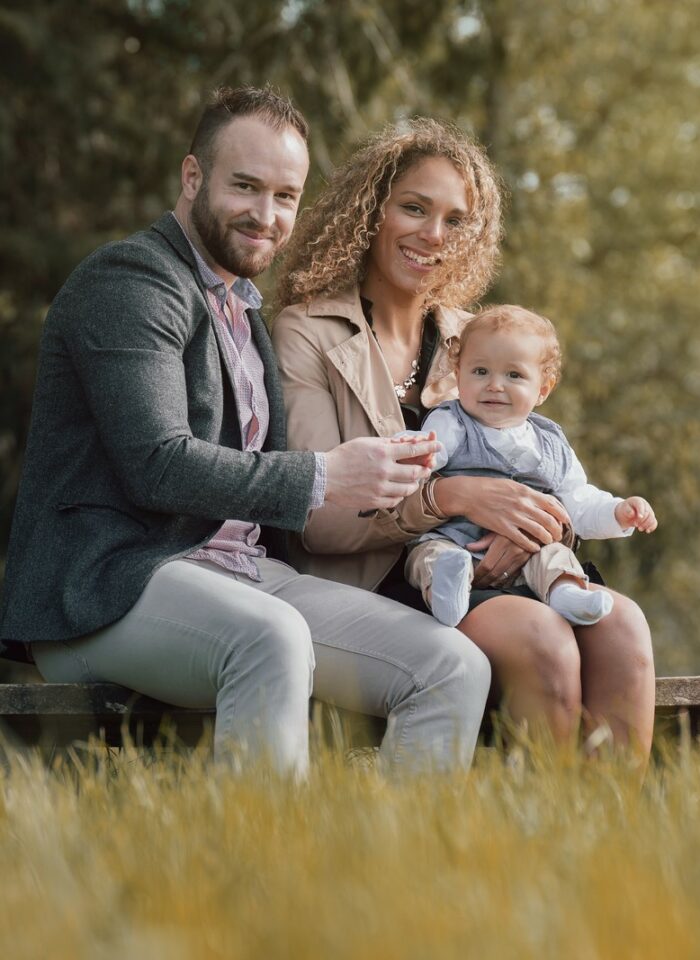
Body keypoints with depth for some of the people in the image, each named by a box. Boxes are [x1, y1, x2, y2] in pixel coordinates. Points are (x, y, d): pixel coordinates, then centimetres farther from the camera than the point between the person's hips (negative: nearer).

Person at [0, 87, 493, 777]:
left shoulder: (244, 307, 25)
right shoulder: (130, 281, -5)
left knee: (456, 668, -10)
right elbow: (159, 466, -17)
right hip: (108, 583, -8)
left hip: (247, 574, 9)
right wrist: (322, 477, -14)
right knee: (272, 640, -40)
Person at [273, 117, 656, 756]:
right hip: (372, 587, -5)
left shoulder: (470, 341, 18)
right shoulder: (307, 335, 0)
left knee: (619, 625, -24)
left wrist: (524, 521, -11)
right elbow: (315, 518, -9)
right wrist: (449, 496, -23)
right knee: (540, 636, -31)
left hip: (484, 576, 5)